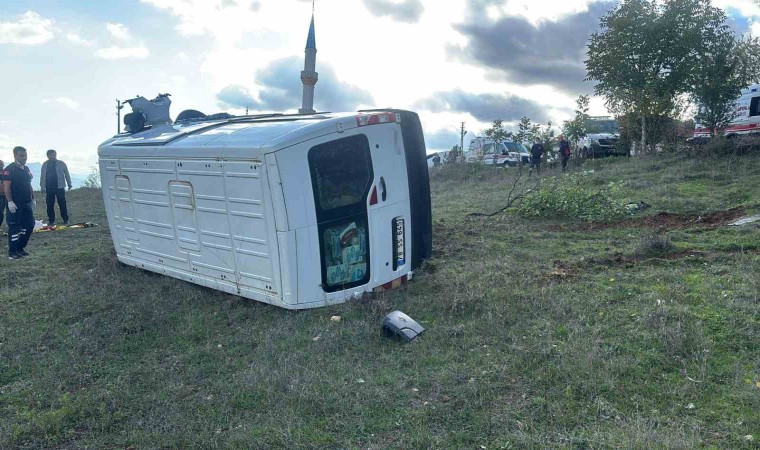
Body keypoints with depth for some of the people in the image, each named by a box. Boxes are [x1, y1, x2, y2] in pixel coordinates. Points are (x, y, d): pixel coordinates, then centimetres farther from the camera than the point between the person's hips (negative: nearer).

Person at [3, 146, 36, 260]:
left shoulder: (26, 169, 14)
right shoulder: (9, 169, -10)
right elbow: (6, 186, -15)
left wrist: (33, 199, 17)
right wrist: (10, 201, -20)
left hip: (27, 203, 8)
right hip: (15, 204, -8)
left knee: (29, 225, 10)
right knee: (14, 228, -3)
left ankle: (20, 248, 23)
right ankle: (12, 252, 4)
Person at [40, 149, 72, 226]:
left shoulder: (61, 164, 2)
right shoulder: (45, 165, 7)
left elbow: (66, 174, 8)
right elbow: (42, 176, 11)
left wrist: (69, 184, 7)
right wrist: (42, 187, 7)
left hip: (60, 187, -2)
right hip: (49, 188, 2)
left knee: (62, 204, -2)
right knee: (50, 205, 4)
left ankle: (65, 219, 6)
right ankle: (51, 220, 13)